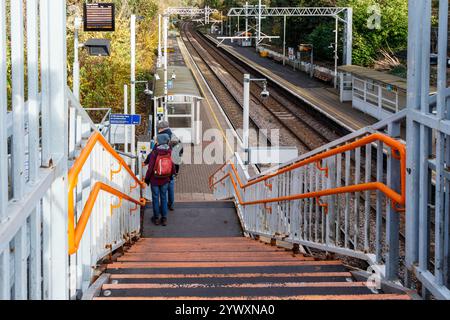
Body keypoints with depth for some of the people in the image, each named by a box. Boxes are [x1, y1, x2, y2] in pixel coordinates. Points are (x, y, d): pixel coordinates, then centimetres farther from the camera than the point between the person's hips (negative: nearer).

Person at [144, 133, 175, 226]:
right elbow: (172, 166, 3)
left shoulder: (154, 153, -18)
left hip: (155, 180, -3)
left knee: (155, 198, 9)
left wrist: (147, 178, -2)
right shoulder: (169, 152, -7)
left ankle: (156, 218, 16)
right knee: (164, 198, 13)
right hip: (165, 180, 3)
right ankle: (164, 218, 15)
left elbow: (150, 167, -14)